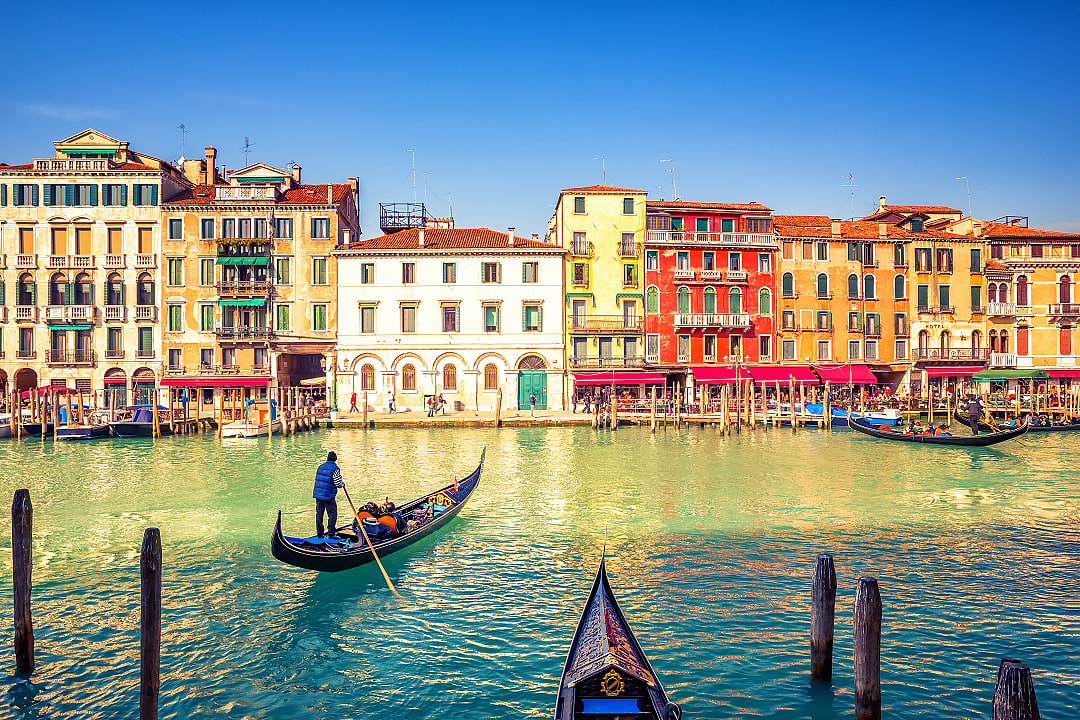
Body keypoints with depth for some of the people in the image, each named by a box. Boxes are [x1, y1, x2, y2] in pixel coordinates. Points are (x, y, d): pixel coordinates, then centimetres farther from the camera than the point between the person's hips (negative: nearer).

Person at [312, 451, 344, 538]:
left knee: (319, 514, 13)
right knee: (332, 514, 2)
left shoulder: (320, 467, 10)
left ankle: (319, 533, 19)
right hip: (328, 496, -6)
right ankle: (331, 533, -1)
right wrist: (343, 483, 8)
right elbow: (338, 484, -15)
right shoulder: (335, 469, -11)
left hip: (317, 494, 6)